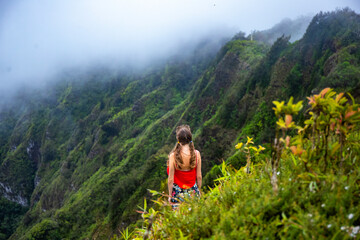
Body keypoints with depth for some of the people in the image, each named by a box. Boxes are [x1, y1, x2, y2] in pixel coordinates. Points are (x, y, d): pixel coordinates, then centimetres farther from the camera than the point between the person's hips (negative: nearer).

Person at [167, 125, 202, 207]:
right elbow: (199, 176, -3)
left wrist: (170, 195, 2)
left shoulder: (173, 156, -18)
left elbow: (171, 179, -11)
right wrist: (199, 191, 13)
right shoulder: (196, 154, -11)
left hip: (178, 193, -2)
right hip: (193, 192, 2)